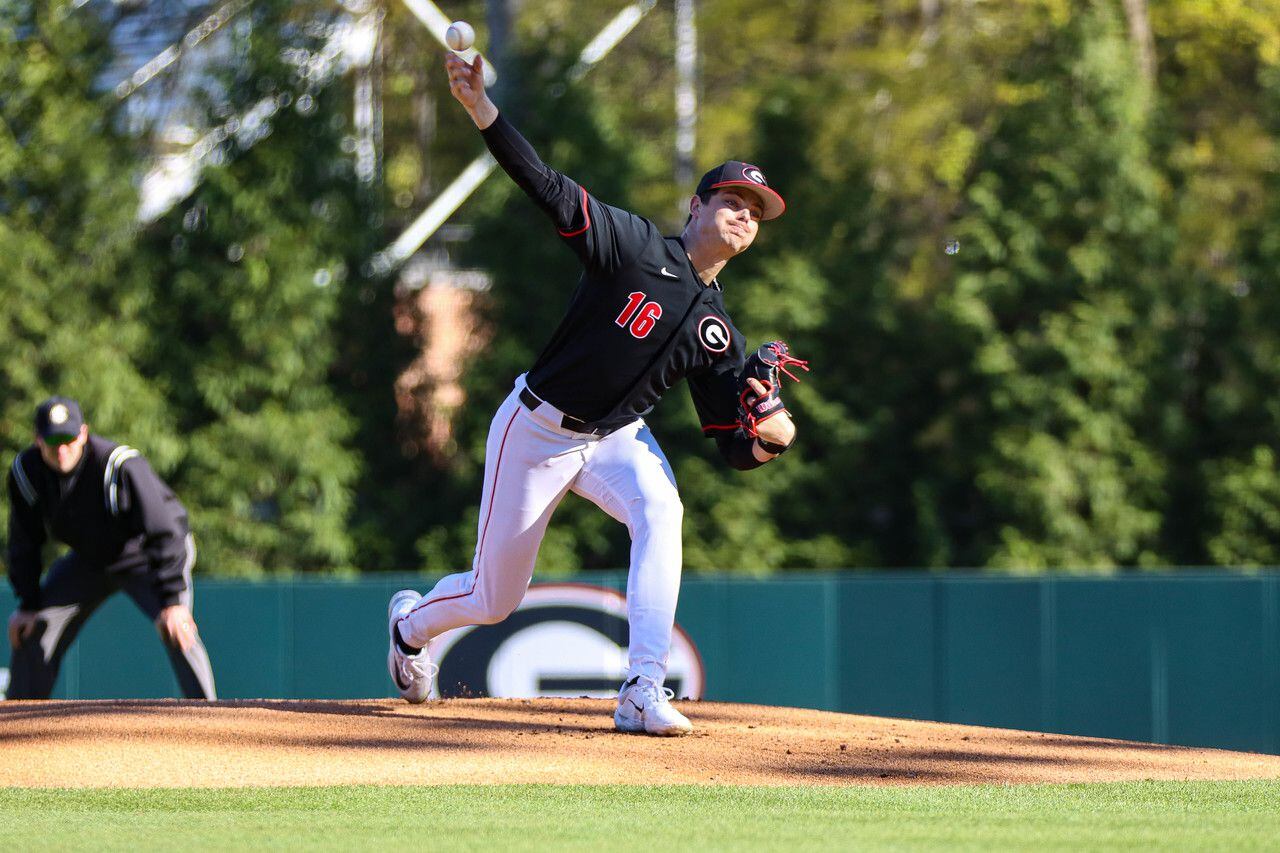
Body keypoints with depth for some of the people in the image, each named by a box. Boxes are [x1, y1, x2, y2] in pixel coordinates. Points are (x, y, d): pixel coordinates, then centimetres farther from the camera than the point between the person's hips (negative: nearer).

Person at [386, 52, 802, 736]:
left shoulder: (718, 336, -1)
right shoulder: (639, 249, -15)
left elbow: (732, 448, -1)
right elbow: (549, 189, -26)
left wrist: (773, 436, -26)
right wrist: (482, 110, -39)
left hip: (617, 438, 4)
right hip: (536, 428, -4)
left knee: (659, 511, -32)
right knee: (493, 598, 5)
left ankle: (643, 695, -34)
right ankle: (412, 620, 43)